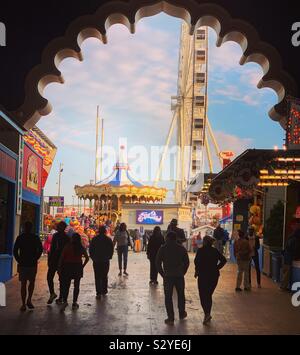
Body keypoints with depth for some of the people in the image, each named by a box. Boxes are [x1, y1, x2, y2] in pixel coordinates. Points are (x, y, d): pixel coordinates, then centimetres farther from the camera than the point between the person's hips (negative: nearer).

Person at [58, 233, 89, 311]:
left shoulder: (67, 247, -6)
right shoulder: (81, 248, -1)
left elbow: (61, 258, -7)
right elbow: (87, 258, 1)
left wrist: (59, 268, -1)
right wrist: (82, 266, 10)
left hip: (68, 266, -1)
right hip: (78, 267, 1)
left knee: (66, 285, 3)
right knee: (76, 286, 11)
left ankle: (64, 301, -16)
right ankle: (74, 303, 13)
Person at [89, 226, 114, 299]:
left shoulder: (94, 239, -4)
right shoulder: (108, 240, -3)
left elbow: (90, 249, 0)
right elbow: (111, 250, 1)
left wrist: (93, 257, 11)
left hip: (96, 261, -1)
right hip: (105, 261, 1)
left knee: (97, 277, 1)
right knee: (104, 276, 14)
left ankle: (98, 293, -5)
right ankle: (104, 291, 18)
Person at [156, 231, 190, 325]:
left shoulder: (163, 249, -4)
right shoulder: (182, 248, 2)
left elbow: (158, 263, -5)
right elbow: (186, 262, 2)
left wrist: (163, 274, 3)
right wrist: (182, 273, 10)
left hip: (168, 276, -2)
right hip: (179, 276, 2)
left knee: (168, 297, 4)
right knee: (181, 295, 20)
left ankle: (170, 318, 2)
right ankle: (182, 314, 33)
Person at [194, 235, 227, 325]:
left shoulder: (200, 251, -7)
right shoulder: (215, 251, 5)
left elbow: (197, 261, -16)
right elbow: (224, 260, 0)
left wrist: (196, 271, -3)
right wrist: (217, 268, 6)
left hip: (203, 275, -4)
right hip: (214, 275, 4)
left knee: (203, 295, 2)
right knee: (209, 295, 17)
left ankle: (207, 313, -16)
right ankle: (208, 314, 21)